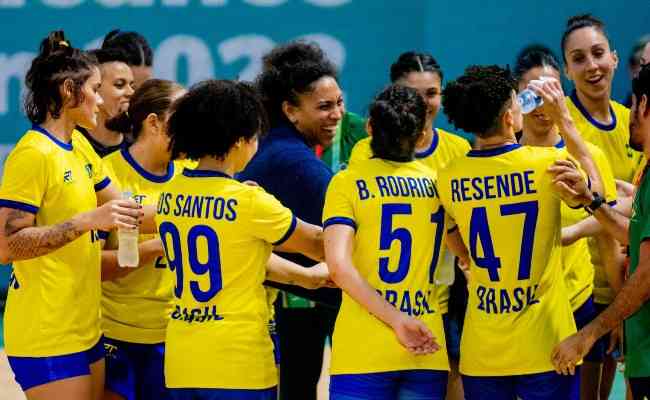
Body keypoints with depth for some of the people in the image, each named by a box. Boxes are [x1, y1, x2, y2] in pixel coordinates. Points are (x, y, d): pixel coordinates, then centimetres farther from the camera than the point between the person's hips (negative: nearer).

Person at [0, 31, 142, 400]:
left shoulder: (79, 147, 11)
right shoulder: (33, 153, -15)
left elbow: (124, 212, 19)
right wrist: (88, 221, -24)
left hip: (84, 328, 9)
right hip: (46, 337, -9)